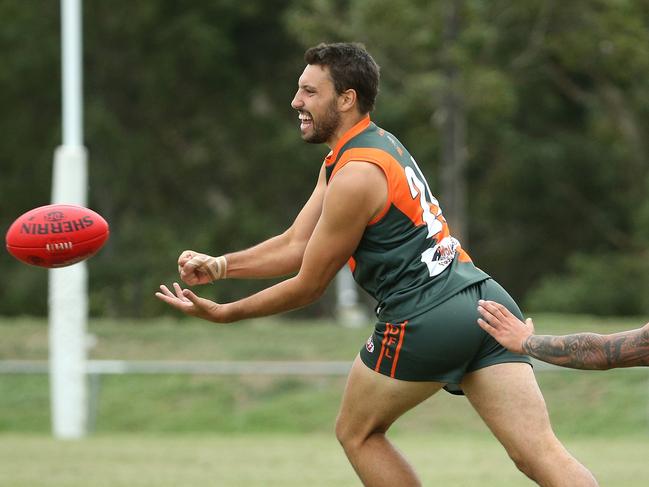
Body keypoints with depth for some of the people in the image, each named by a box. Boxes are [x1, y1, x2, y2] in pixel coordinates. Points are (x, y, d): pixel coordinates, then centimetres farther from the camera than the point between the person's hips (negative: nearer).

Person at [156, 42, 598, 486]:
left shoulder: (357, 176, -10)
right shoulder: (374, 145, 19)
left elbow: (307, 288, -3)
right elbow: (296, 246, 17)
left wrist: (222, 313, 6)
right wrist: (220, 265, 7)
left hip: (427, 319, -8)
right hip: (484, 300, 8)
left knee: (357, 433, 15)